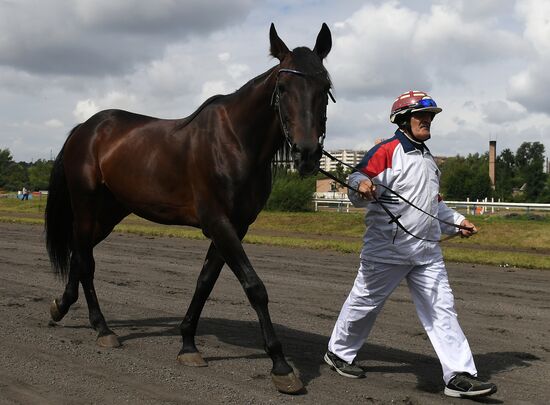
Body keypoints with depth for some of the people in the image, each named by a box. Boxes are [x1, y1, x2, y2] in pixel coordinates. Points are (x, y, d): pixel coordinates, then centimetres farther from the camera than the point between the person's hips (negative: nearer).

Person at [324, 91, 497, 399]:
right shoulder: (387, 151, -8)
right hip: (387, 247, -7)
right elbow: (357, 195, -17)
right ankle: (339, 352, 27)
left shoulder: (428, 157, 19)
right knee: (365, 302, 6)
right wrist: (362, 185, -38)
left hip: (427, 250, 7)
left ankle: (460, 375, -3)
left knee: (442, 308, -1)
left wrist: (456, 220, 23)